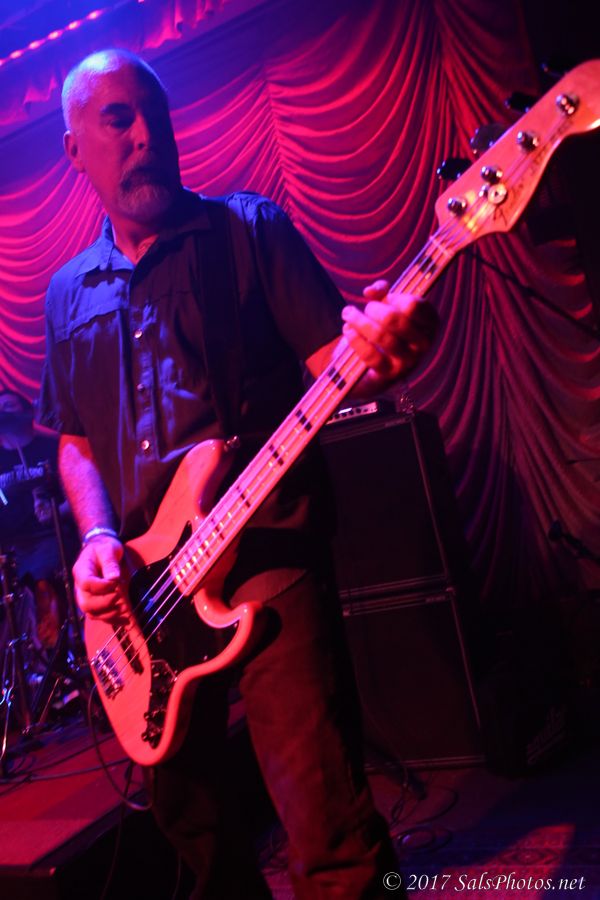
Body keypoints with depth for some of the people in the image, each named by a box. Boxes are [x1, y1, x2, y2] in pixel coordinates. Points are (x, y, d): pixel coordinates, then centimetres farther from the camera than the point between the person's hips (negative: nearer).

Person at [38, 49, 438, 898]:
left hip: (268, 552, -5)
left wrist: (378, 350, -28)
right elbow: (74, 438, 19)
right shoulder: (70, 292, 16)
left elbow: (330, 362, -4)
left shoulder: (250, 229, 4)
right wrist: (97, 536, 1)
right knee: (188, 814, 22)